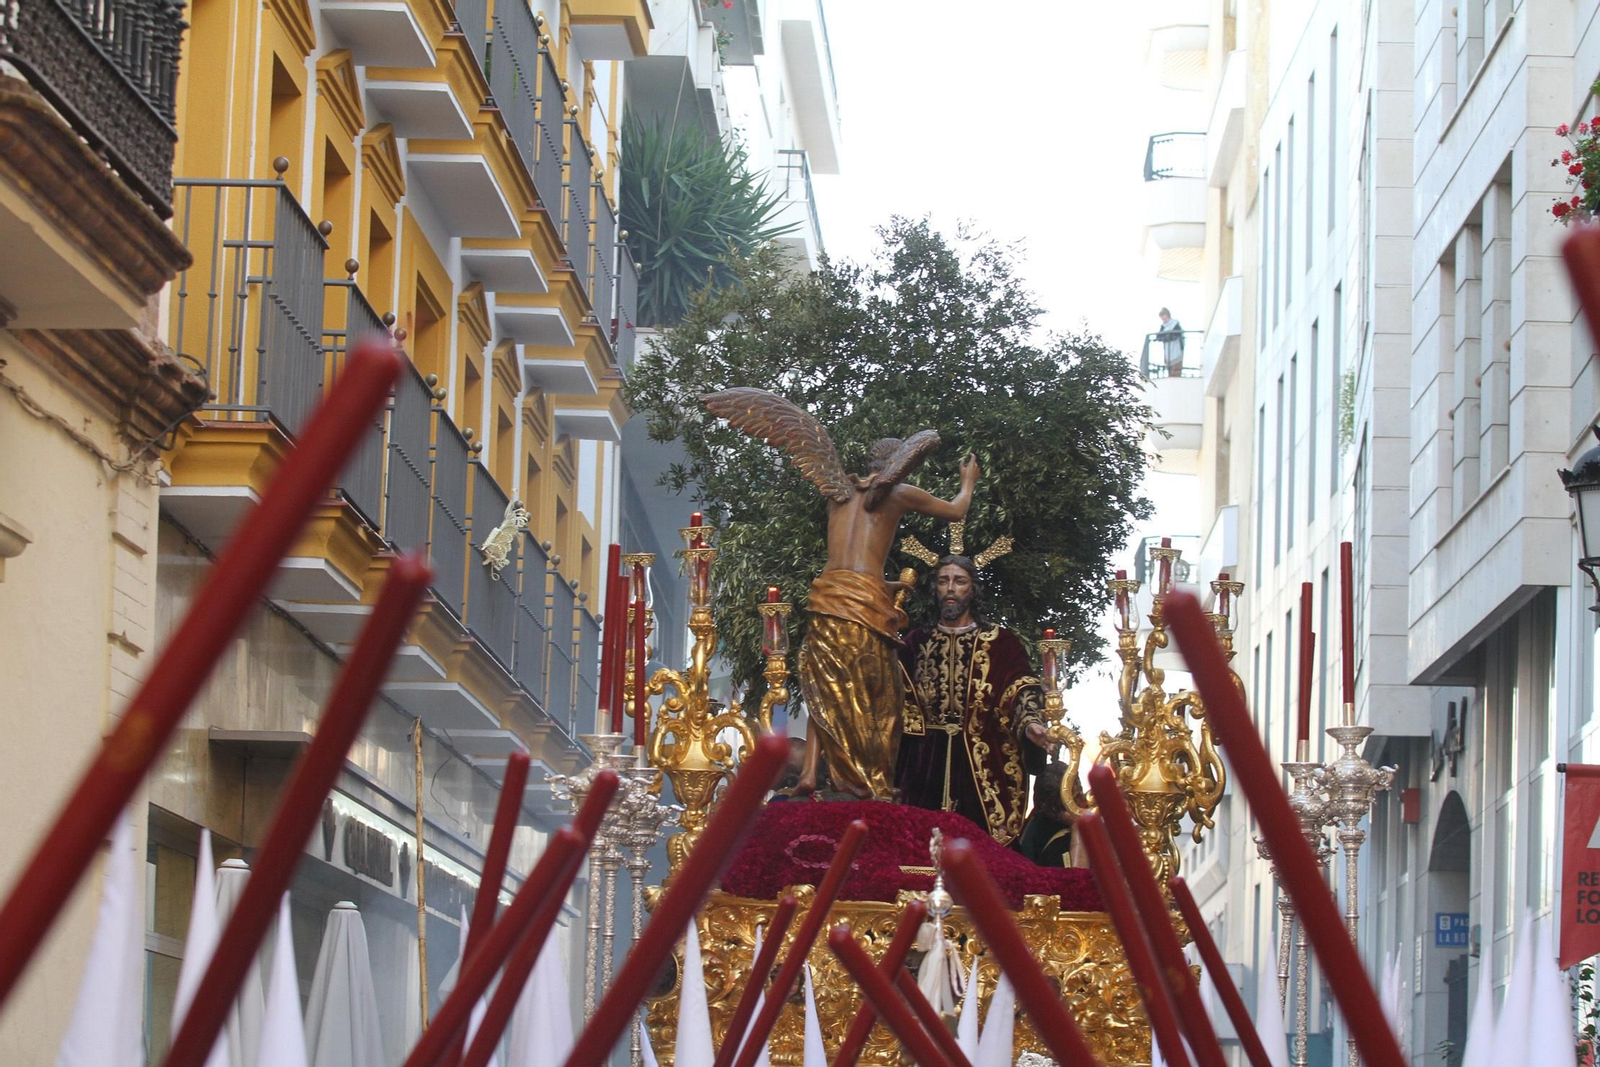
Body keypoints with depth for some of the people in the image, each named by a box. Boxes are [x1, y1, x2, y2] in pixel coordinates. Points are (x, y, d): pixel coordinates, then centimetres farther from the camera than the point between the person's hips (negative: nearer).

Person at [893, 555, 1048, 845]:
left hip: (983, 766, -2)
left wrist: (1030, 723, -23)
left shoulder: (1000, 642, 7)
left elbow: (1022, 689, -4)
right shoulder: (917, 643, 16)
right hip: (926, 763, 2)